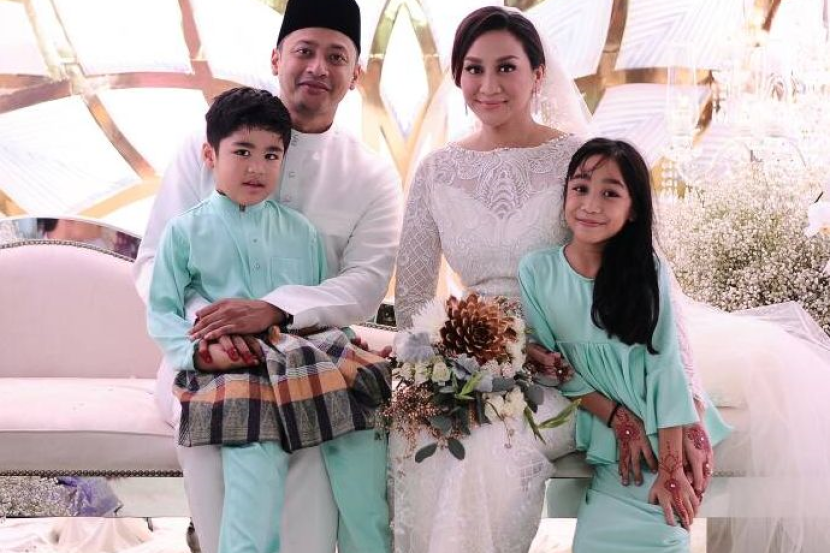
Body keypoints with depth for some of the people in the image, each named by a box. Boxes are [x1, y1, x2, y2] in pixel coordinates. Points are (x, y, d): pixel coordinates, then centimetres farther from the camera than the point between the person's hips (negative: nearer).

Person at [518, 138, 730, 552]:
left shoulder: (648, 272, -9)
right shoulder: (535, 270, -8)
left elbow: (665, 365, -12)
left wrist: (671, 466, -17)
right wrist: (616, 416, -12)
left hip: (660, 426, 0)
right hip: (602, 428, 1)